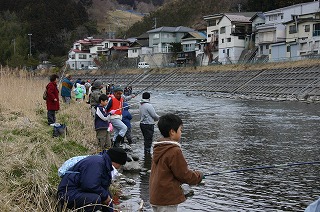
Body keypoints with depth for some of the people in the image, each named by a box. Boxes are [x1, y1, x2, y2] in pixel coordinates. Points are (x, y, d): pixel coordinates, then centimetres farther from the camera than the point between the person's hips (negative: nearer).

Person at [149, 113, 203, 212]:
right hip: (167, 199, -9)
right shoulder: (174, 151, -20)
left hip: (156, 196, 9)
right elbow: (184, 175, -15)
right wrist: (199, 175, 4)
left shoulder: (158, 149, 7)